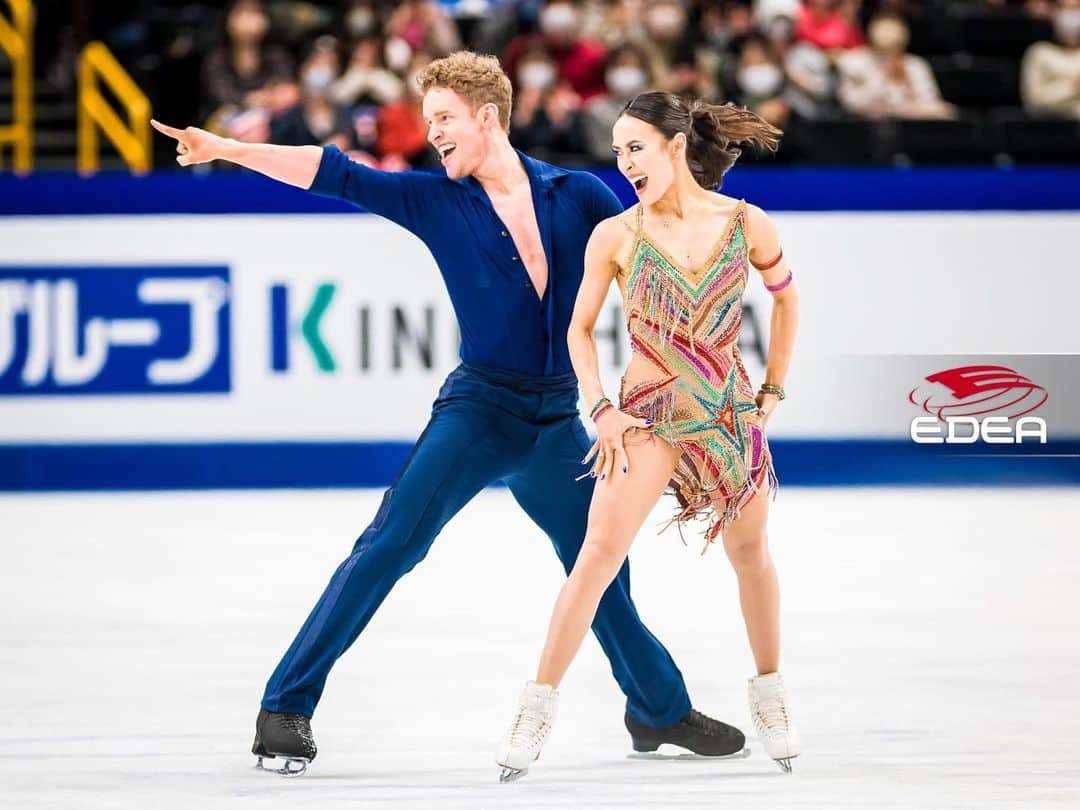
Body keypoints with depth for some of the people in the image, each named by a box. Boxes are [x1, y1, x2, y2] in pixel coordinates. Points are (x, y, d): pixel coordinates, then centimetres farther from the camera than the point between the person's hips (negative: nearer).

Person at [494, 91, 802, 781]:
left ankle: (770, 696, 31)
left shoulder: (747, 225, -4)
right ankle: (539, 706, -11)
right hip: (649, 415, -2)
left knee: (750, 553, 12)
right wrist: (601, 408, -7)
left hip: (733, 412, 2)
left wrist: (773, 391, 11)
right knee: (600, 553, -13)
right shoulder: (616, 236, -6)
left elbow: (787, 298, 13)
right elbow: (581, 328, 4)